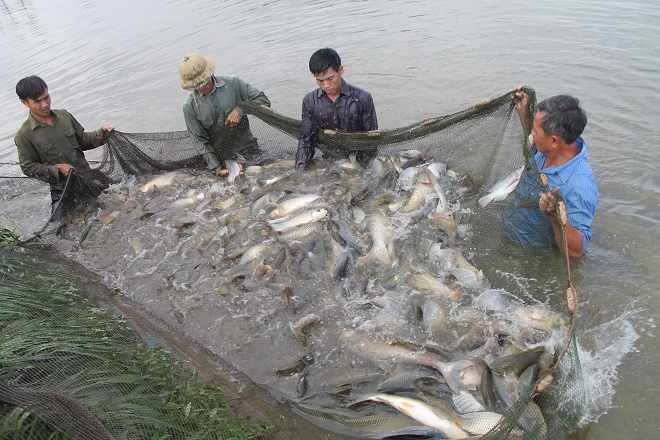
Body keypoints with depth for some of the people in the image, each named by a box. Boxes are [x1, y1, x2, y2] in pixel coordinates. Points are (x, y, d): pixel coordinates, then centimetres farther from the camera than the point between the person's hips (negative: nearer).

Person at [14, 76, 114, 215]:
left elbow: (83, 140, 11)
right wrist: (56, 169, -17)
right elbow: (28, 167, -3)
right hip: (63, 191, -4)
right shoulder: (24, 135, -9)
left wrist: (101, 133, -7)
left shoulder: (64, 116, 2)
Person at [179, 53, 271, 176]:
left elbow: (263, 100, 1)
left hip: (248, 150, 0)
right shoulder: (190, 106, -2)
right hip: (222, 159, 0)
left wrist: (240, 110, -18)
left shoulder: (233, 83, -3)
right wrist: (216, 168, -14)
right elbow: (199, 140, -2)